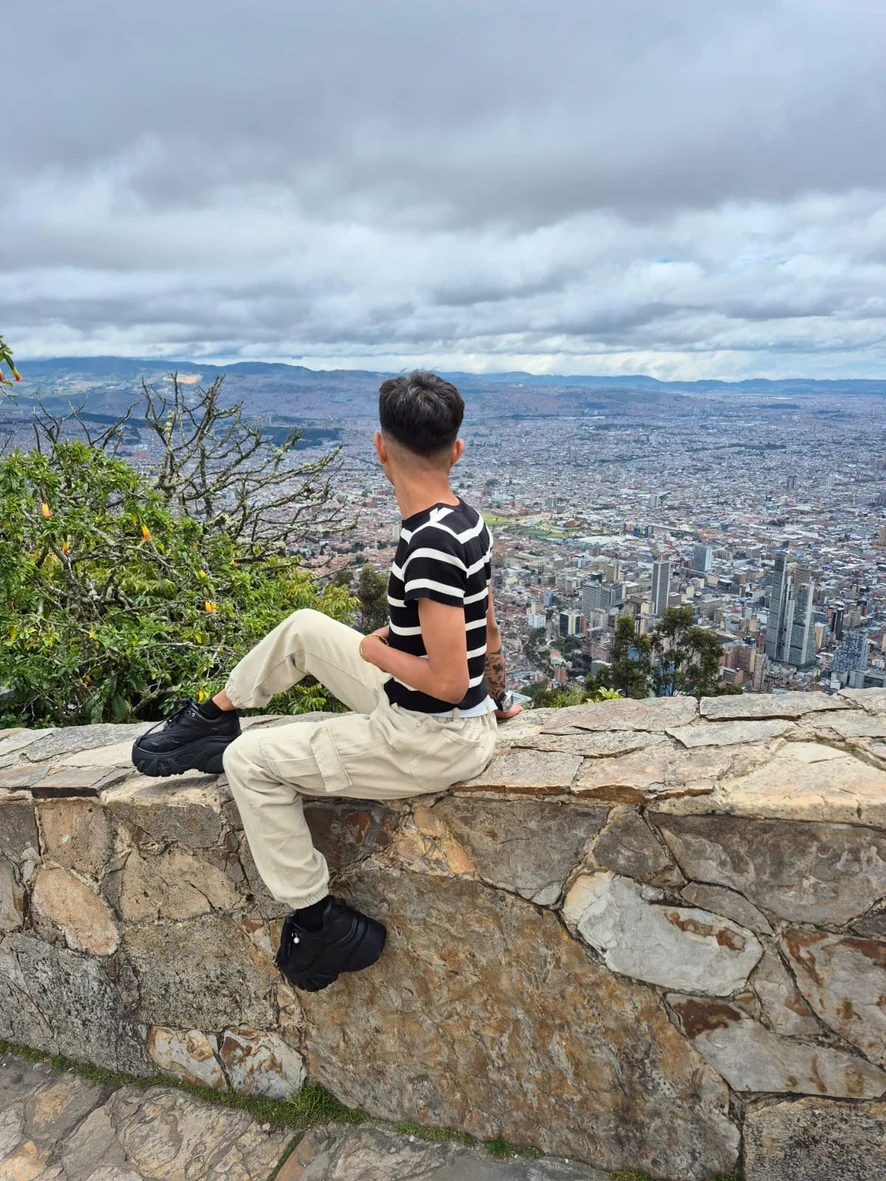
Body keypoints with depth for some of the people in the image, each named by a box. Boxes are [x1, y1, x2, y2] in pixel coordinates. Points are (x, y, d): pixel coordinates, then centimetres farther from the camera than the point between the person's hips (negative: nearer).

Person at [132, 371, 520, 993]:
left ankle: (321, 921, 11)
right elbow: (488, 627, 11)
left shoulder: (429, 546, -28)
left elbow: (449, 682, -29)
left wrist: (374, 650, -11)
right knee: (303, 628, 17)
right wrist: (499, 702, 25)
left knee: (251, 761, 2)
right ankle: (212, 717, 35)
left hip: (434, 742, -9)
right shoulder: (467, 519, 0)